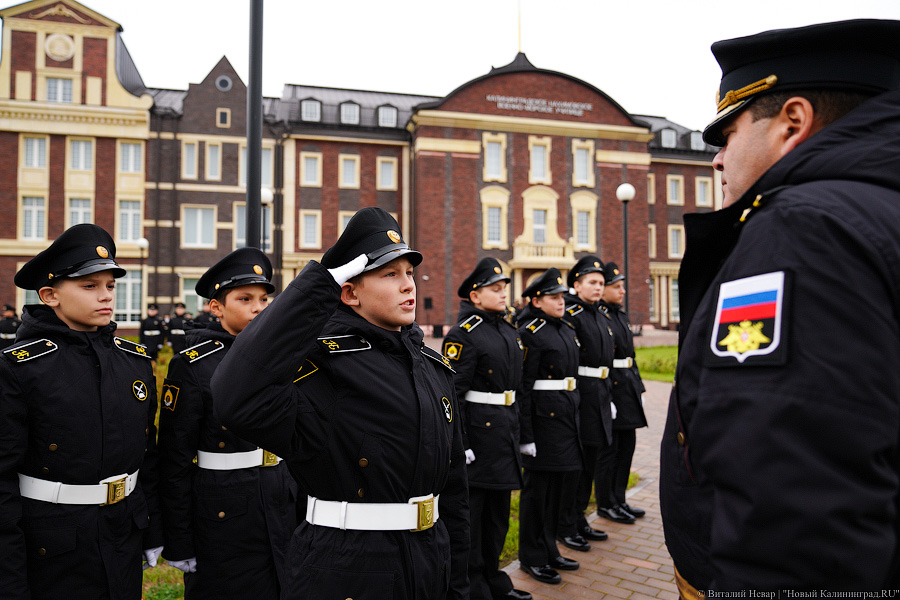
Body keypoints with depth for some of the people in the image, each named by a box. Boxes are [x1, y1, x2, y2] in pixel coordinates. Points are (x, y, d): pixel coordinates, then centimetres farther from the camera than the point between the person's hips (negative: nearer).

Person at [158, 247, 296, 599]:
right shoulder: (191, 365, -10)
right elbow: (175, 460, -10)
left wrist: (303, 513, 13)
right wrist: (178, 545, -9)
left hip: (282, 513, 5)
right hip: (222, 517, -5)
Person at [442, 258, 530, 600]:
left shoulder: (508, 330, 13)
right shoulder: (462, 334, -13)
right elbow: (453, 393, -18)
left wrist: (516, 429, 18)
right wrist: (460, 445, -21)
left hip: (506, 427, 9)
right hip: (478, 430, -8)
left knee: (498, 510, 18)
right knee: (470, 511, 5)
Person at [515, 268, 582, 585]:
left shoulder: (567, 329, 13)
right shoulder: (530, 333, -13)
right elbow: (522, 386, -16)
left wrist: (575, 417, 19)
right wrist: (525, 435, -18)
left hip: (568, 414, 8)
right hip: (544, 415, -8)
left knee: (561, 484, 16)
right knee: (538, 487, 3)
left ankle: (549, 550, 31)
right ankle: (532, 558, 18)